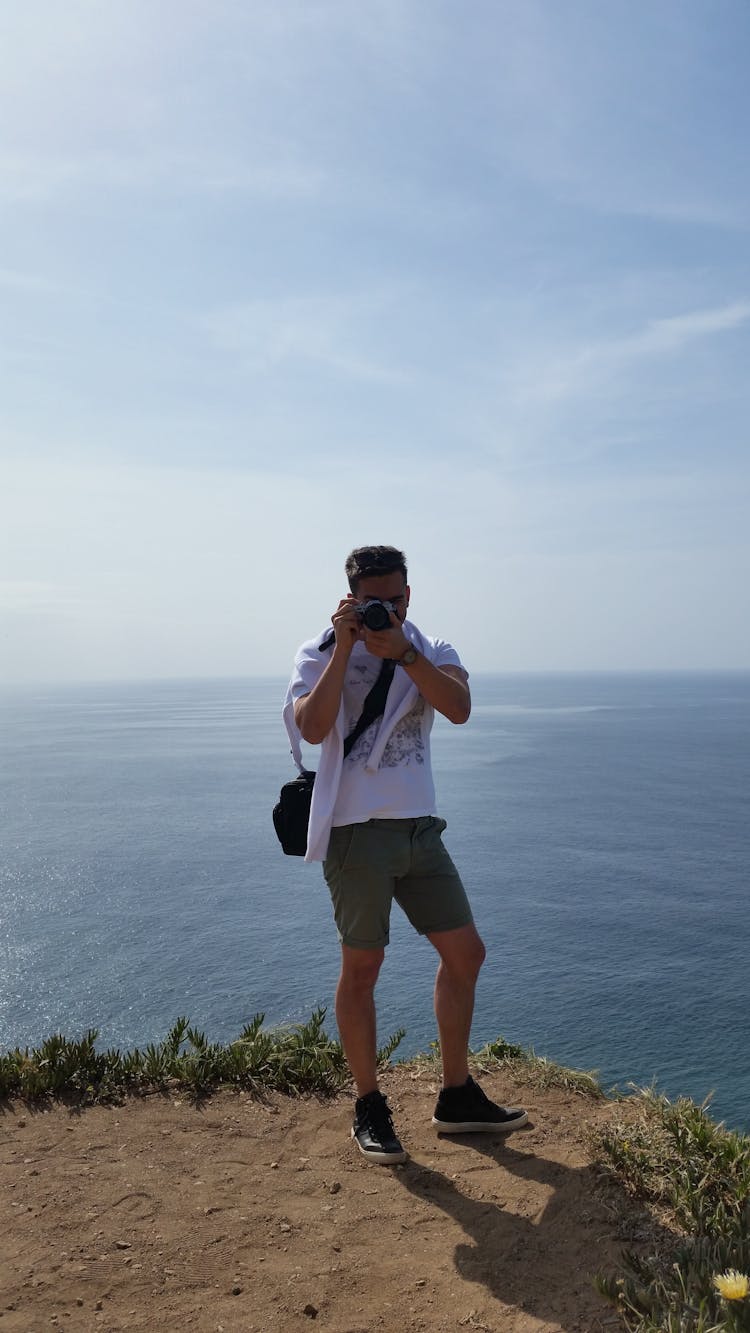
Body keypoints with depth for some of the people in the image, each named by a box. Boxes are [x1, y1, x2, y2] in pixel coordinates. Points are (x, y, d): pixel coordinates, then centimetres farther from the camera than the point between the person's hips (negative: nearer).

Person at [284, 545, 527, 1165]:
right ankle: (370, 1109, 21)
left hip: (420, 827, 5)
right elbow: (312, 728, -19)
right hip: (357, 830, -4)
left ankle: (457, 1099, 25)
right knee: (362, 965, 3)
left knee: (466, 952, 8)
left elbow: (459, 708, -13)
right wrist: (344, 648, -19)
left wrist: (401, 650, -22)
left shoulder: (431, 652, 8)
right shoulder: (321, 654, -1)